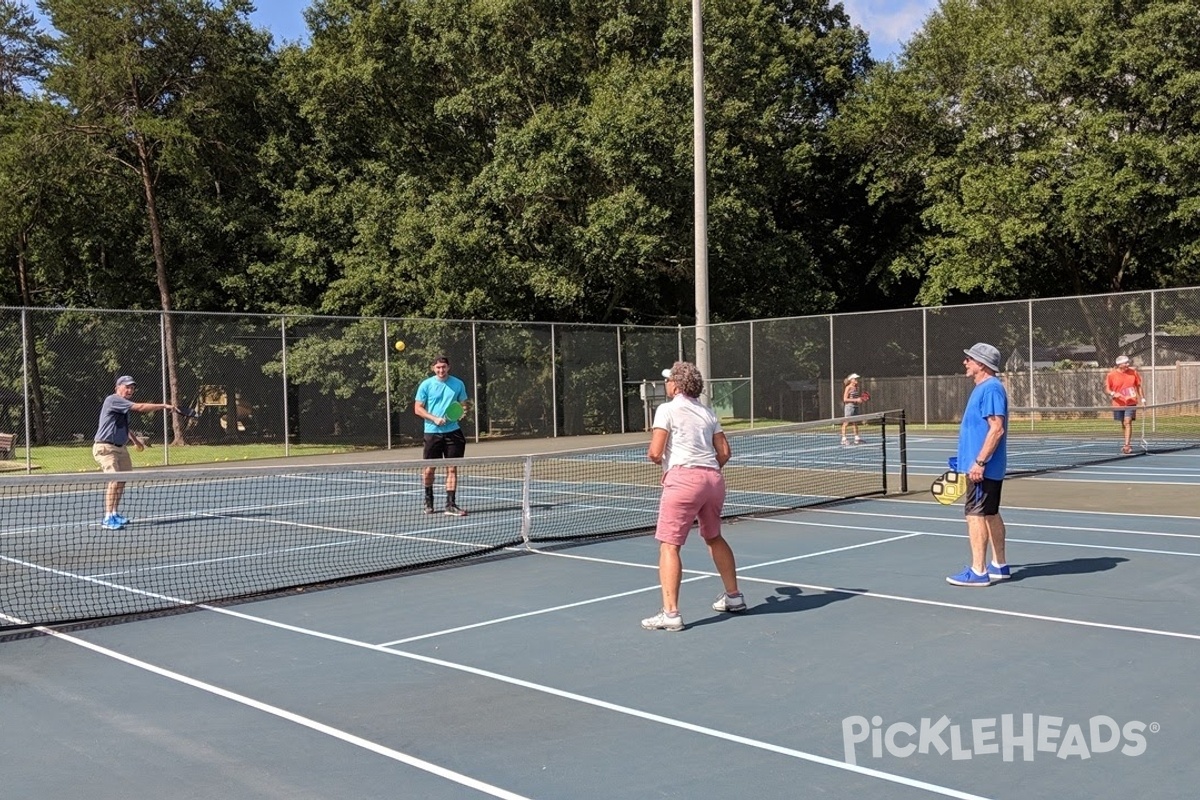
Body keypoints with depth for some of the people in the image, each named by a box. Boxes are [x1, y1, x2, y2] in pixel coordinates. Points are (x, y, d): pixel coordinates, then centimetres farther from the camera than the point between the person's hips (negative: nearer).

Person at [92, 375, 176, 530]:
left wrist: (135, 439, 28)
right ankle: (108, 519, -19)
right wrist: (163, 406, -19)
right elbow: (140, 407, -23)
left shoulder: (124, 404, 15)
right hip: (105, 448, -10)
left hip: (120, 448, 10)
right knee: (114, 480, -19)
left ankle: (114, 514, 26)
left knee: (122, 480, 14)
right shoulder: (113, 400, -15)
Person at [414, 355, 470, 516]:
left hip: (453, 432, 1)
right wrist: (434, 418, -13)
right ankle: (428, 500, 28)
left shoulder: (458, 384, 5)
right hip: (432, 432, -1)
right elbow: (418, 408, 1)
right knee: (429, 469, 5)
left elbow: (463, 405, 14)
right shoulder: (426, 385, -1)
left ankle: (450, 505, 3)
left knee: (452, 469, -1)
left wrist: (463, 410, -10)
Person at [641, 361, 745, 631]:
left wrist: (653, 455, 16)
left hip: (684, 477, -7)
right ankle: (733, 596, 34)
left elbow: (655, 453, -6)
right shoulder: (707, 412, 18)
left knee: (669, 545, -5)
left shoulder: (667, 409, 1)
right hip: (713, 478, 7)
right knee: (714, 538, 26)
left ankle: (670, 613, -13)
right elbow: (724, 452, 14)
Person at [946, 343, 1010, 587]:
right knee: (990, 514, 15)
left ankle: (978, 572, -5)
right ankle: (999, 566, 22)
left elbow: (997, 429, -23)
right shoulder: (983, 388, 15)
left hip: (983, 467, -10)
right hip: (989, 467, 10)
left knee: (976, 515, -8)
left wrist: (979, 462, -25)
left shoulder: (991, 388, -17)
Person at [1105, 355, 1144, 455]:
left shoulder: (1133, 372, 0)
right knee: (1123, 424, 13)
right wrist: (1113, 393, -23)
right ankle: (1127, 444, 30)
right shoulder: (1111, 374, -7)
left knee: (1128, 422, -15)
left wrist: (1142, 398, 8)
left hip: (1131, 402, -1)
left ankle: (1126, 445, -17)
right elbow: (1107, 388, -2)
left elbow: (1138, 386, 11)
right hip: (1119, 403, 1)